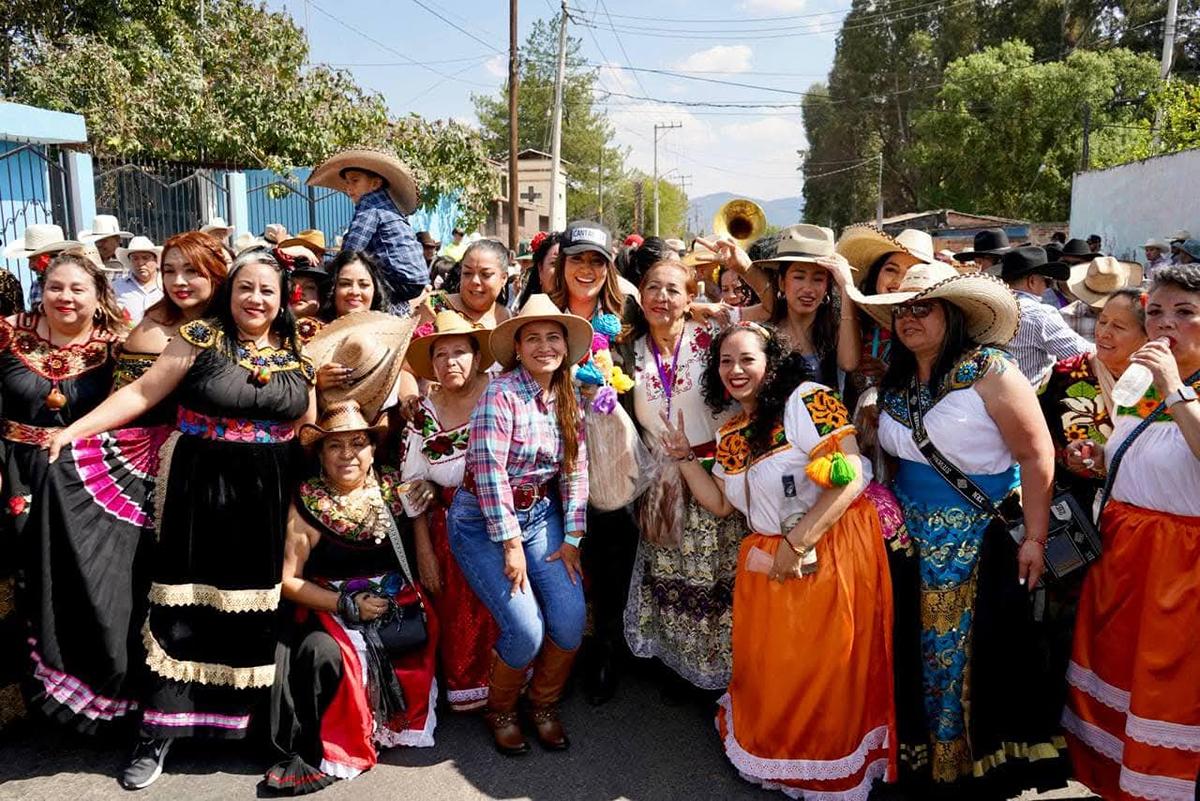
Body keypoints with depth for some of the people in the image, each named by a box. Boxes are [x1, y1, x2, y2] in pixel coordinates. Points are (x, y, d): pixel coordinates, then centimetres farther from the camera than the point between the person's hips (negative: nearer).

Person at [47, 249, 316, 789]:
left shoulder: (296, 356, 7)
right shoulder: (199, 339, -2)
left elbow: (312, 428, 13)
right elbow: (141, 394, -5)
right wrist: (73, 430, -11)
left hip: (269, 498, 3)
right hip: (200, 490, -2)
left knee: (256, 607, 8)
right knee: (185, 605, 1)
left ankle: (243, 716, 25)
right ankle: (159, 732, 13)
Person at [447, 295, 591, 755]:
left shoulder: (569, 400, 3)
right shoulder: (501, 394, -17)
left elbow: (575, 471, 4)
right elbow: (489, 472, -21)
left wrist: (572, 537, -1)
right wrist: (511, 543, -18)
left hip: (540, 515, 6)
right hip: (484, 522, -5)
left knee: (571, 622, -7)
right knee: (526, 630, -14)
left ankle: (543, 706, 22)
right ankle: (499, 712, 18)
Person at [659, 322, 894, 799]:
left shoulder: (806, 401, -14)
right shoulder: (730, 434, 9)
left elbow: (850, 478, -21)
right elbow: (721, 504, 14)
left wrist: (797, 542, -21)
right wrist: (683, 456, 4)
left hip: (830, 553, -6)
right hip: (767, 562, 7)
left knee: (825, 667, 7)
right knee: (769, 668, 17)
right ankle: (769, 748, 42)